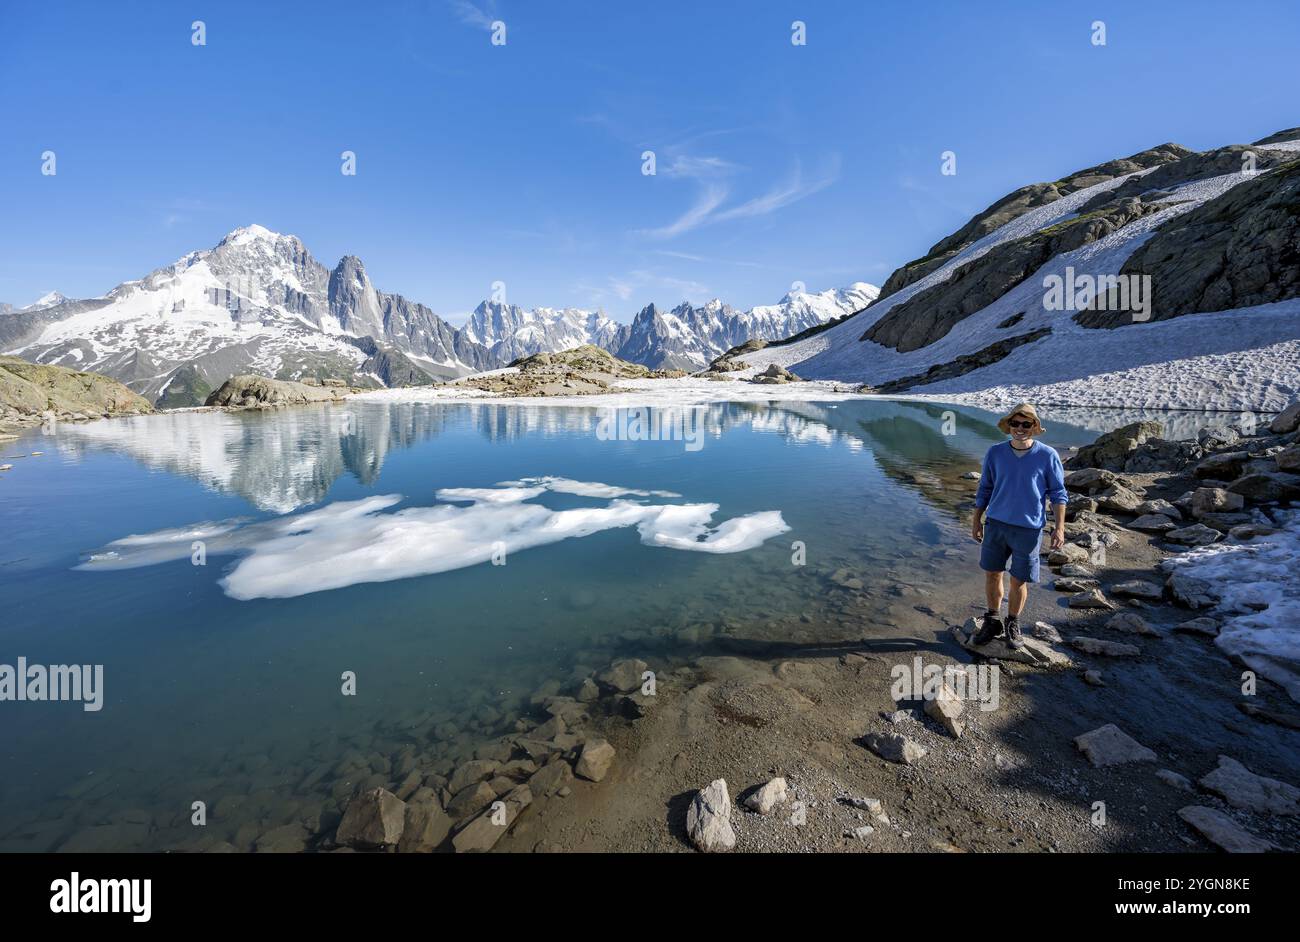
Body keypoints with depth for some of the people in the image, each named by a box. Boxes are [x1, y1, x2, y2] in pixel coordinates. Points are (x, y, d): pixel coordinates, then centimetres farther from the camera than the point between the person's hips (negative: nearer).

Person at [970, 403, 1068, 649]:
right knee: (992, 574, 9)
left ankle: (1013, 624, 28)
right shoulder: (995, 453, 1)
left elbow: (1058, 493, 0)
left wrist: (1059, 527, -6)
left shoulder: (1047, 456, -5)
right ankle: (992, 621, 27)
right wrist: (976, 521, 9)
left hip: (1028, 529, -2)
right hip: (995, 524, 2)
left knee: (1019, 581, 7)